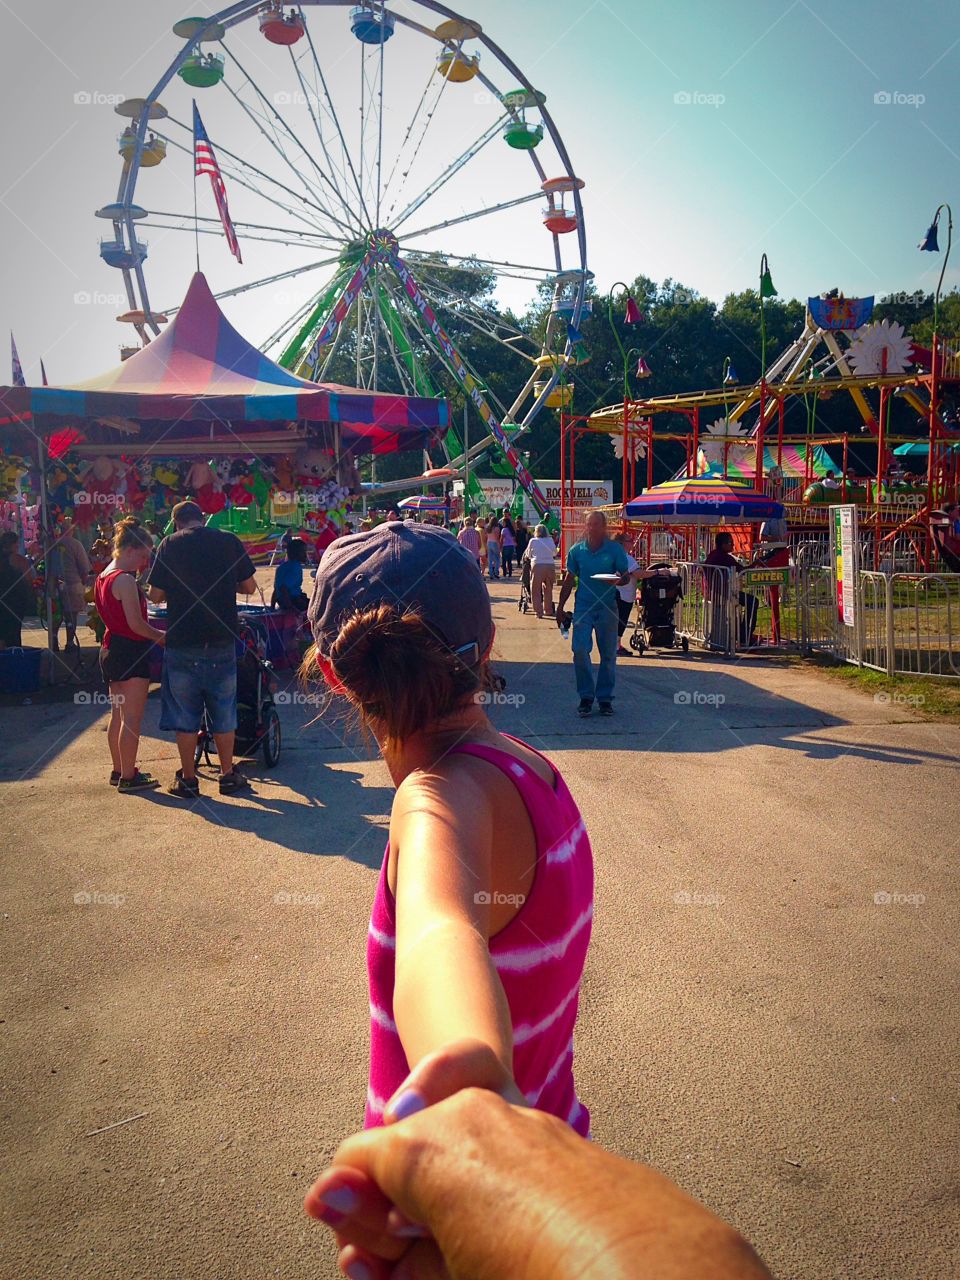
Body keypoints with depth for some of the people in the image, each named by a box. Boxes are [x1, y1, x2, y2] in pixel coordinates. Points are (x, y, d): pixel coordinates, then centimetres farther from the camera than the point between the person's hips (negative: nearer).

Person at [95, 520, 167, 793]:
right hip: (131, 652, -10)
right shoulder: (125, 580, -17)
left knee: (118, 715, 17)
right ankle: (128, 778, -1)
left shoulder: (104, 577, 13)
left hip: (111, 650, 10)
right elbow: (136, 624, -19)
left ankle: (118, 771, 25)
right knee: (132, 718, -5)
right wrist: (163, 636, -6)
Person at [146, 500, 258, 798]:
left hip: (182, 642, -1)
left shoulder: (170, 545, -3)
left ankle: (188, 780, 13)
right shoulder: (229, 541, 2)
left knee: (184, 713, 8)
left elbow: (156, 595, -2)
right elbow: (250, 587, 6)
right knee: (223, 711, 12)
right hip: (222, 640, 2)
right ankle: (228, 775, 17)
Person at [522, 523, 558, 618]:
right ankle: (548, 610, 22)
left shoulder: (533, 541, 2)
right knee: (548, 589, 16)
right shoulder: (550, 540, 8)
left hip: (537, 565, -3)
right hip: (550, 565, 3)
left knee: (536, 590, 5)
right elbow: (555, 553, 18)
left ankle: (538, 611, 1)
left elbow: (528, 555, 11)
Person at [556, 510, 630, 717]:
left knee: (608, 655, 4)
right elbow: (569, 580, 11)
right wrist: (560, 607, 11)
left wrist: (618, 580, -22)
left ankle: (605, 698, 16)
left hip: (607, 607, -1)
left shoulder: (615, 550, -2)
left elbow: (625, 576, 2)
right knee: (580, 651, -9)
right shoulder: (576, 551, 4)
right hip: (583, 606, 1)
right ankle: (586, 697, 4)